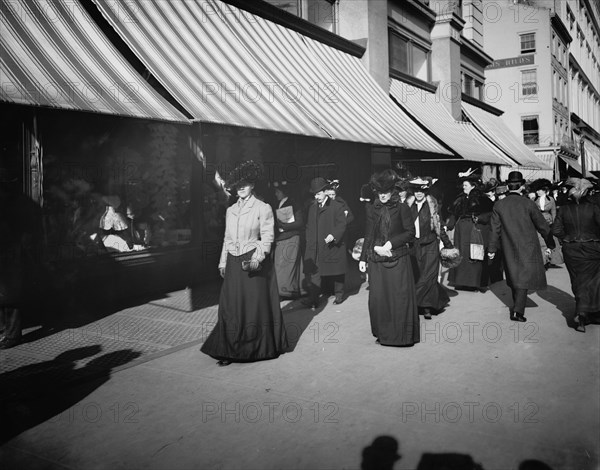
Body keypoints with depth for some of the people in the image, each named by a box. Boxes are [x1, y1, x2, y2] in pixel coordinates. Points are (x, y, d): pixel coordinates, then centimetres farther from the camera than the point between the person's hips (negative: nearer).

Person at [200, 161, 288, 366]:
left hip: (254, 261, -5)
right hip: (234, 263, 5)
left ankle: (260, 348, 17)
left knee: (256, 305, 2)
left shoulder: (262, 208, -3)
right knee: (231, 306, 3)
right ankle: (230, 351, 9)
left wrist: (257, 257, -21)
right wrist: (222, 262, 13)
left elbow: (267, 238, -8)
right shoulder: (230, 210, 13)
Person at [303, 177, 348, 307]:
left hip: (333, 245, -4)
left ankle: (339, 294, 28)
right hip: (315, 247, 4)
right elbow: (308, 226, 17)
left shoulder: (337, 206, -5)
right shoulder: (312, 207, 12)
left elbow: (342, 224, -10)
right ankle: (313, 298, -7)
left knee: (337, 272, 10)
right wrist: (309, 240, 7)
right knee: (313, 272, -6)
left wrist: (333, 235, -24)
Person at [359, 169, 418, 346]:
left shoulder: (402, 208, 0)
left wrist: (391, 243, -13)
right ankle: (382, 332, 16)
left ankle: (402, 333, 10)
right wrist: (363, 258, 5)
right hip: (376, 260, 4)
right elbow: (368, 236, 11)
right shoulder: (374, 211, 11)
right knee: (378, 298, 3)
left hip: (398, 260, -3)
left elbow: (410, 233, -4)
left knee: (399, 297, -2)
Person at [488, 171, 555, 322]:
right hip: (528, 247, -4)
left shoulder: (499, 205, -3)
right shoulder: (528, 203, -10)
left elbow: (495, 229, 1)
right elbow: (542, 225, -2)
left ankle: (518, 306, 30)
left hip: (509, 249, 4)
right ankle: (518, 310, -12)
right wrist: (550, 244, 9)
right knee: (525, 276, -2)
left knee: (514, 276, 16)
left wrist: (492, 249, 8)